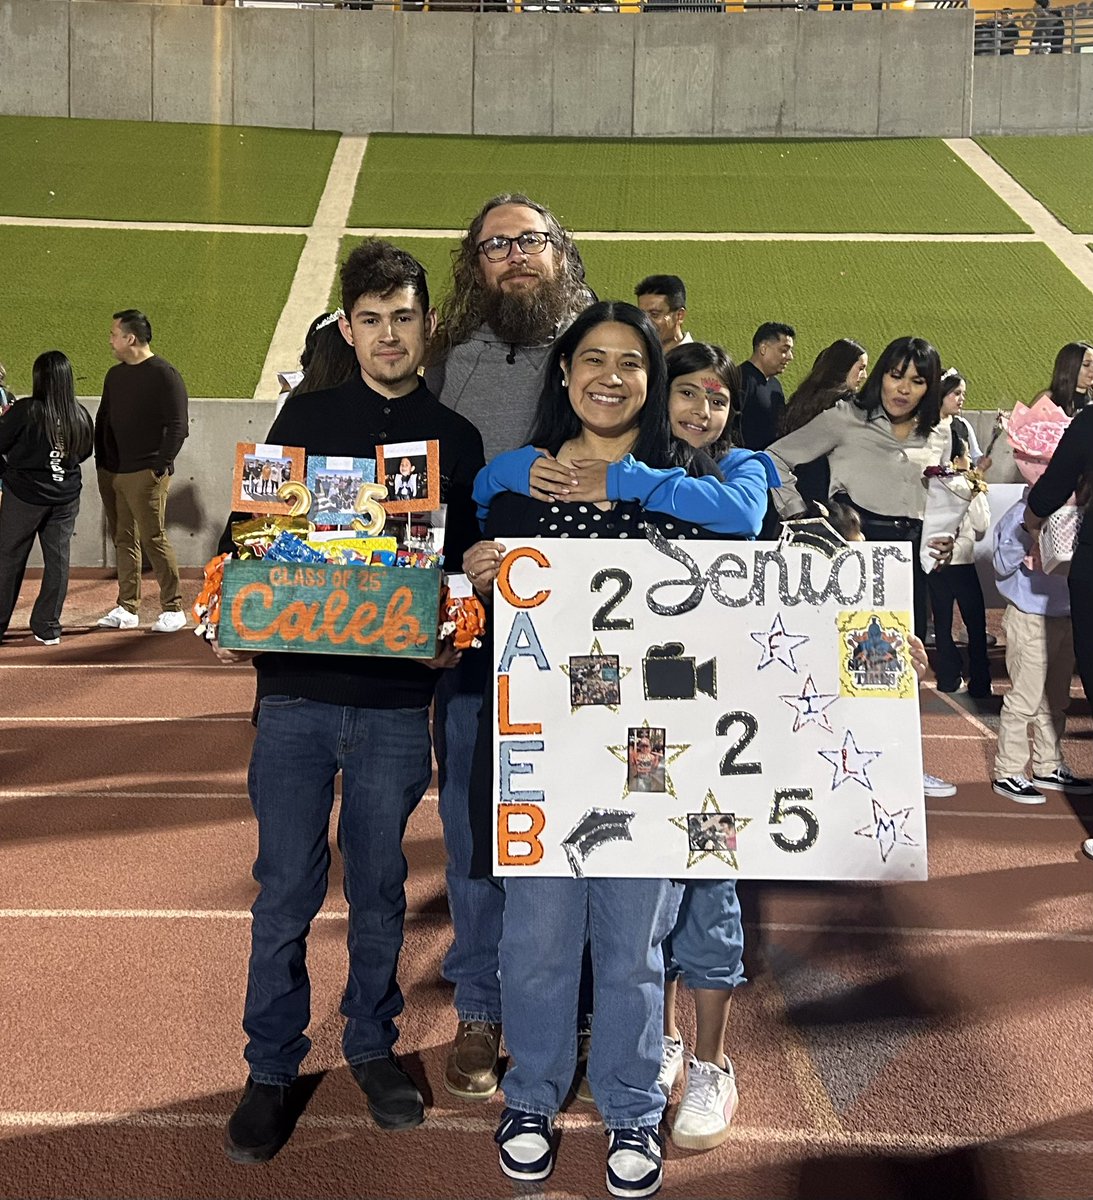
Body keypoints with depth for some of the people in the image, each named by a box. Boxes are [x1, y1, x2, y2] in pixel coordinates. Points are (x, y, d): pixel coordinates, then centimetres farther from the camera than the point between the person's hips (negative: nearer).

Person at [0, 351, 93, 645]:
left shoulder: (24, 411, -18)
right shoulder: (80, 416, -4)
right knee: (57, 559, 10)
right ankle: (47, 628, 14)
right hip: (65, 497, 3)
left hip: (24, 496, -3)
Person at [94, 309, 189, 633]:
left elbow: (178, 426, -12)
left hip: (145, 474, -7)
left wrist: (161, 466, -14)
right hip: (111, 472, 7)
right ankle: (127, 608, 17)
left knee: (154, 538, -7)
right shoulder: (115, 375, 15)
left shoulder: (164, 375, -8)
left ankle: (173, 609, 2)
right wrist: (101, 461, 13)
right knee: (123, 540, 10)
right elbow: (102, 419, 23)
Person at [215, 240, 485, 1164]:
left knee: (380, 885, 11)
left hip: (397, 697, 1)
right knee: (286, 890, 3)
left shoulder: (456, 438, 8)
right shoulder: (306, 416, 7)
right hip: (297, 684, 0)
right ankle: (272, 1070, 19)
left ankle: (372, 1045, 30)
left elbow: (467, 561, 8)